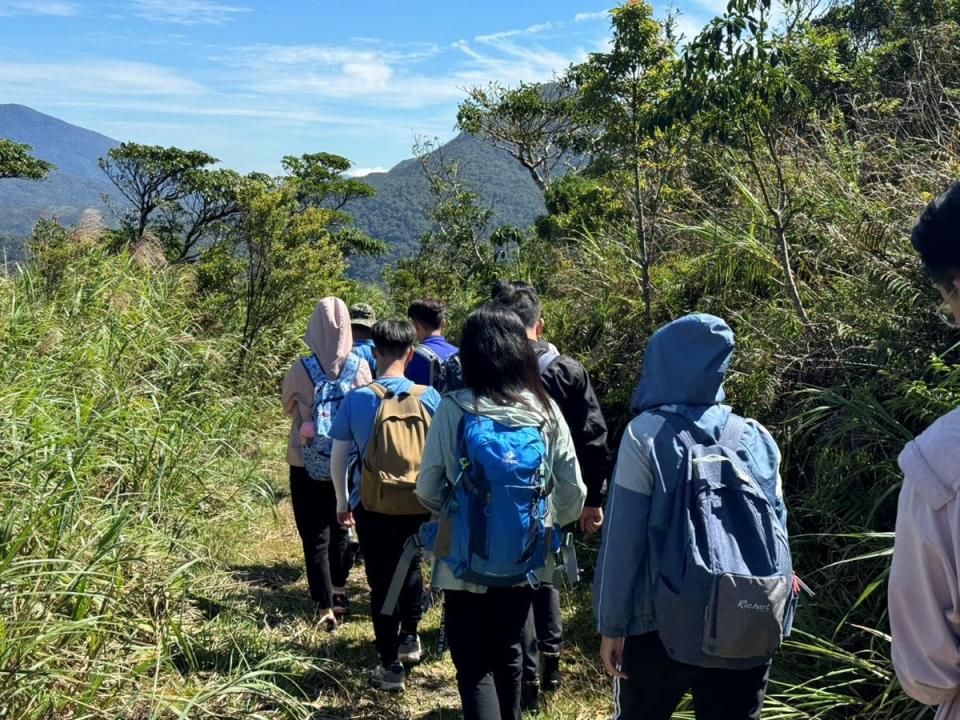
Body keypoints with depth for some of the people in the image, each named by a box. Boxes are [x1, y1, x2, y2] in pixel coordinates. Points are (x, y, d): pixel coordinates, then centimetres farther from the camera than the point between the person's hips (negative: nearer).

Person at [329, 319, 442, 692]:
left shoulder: (356, 399, -8)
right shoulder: (429, 397, -8)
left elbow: (338, 456, -1)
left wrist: (342, 501, 13)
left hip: (373, 507, -1)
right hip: (420, 506, 2)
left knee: (381, 582, 11)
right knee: (411, 567, 28)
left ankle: (390, 665, 18)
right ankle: (409, 637, 39)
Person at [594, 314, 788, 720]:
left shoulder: (647, 434, -11)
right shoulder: (756, 438, 2)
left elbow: (623, 538, -11)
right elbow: (777, 529, 9)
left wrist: (612, 624, -3)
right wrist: (772, 611, 21)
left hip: (663, 624, -3)